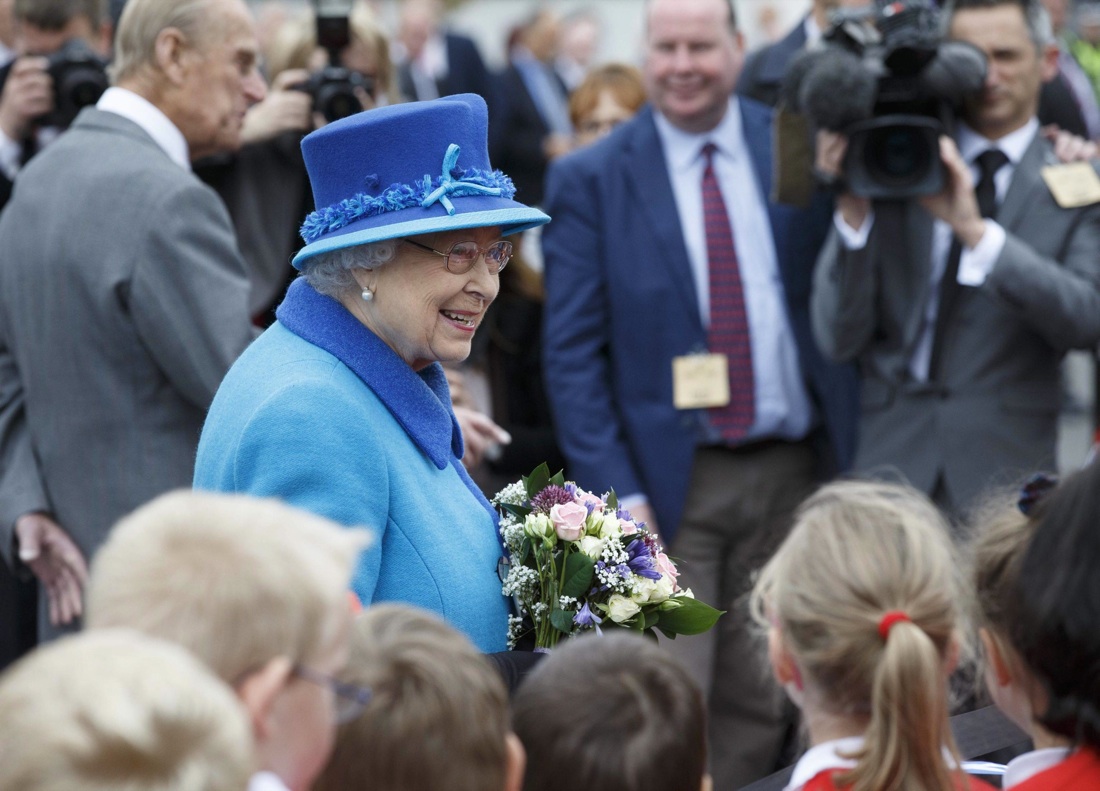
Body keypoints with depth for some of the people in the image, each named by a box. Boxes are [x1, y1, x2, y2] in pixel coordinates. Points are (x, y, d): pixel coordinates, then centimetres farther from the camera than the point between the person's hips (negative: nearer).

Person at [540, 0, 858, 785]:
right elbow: (572, 353, -4)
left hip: (793, 471, 3)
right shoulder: (589, 180, -2)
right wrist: (615, 493, -11)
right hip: (669, 482, -2)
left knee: (760, 705, 11)